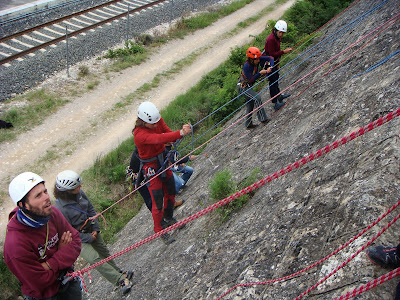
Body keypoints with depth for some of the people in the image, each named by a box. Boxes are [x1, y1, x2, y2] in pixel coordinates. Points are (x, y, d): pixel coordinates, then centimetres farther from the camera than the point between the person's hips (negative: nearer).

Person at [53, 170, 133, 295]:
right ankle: (121, 281, -7)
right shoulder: (60, 209, -31)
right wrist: (88, 238, -15)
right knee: (95, 259, -15)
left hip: (90, 229, 6)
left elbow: (90, 208, 2)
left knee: (104, 251, 18)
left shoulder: (79, 193, -14)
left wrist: (95, 229, -3)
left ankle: (118, 272, 37)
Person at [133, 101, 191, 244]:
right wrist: (181, 133, -60)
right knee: (157, 201, 0)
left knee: (170, 192, 20)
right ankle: (159, 230, 22)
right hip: (151, 167, -7)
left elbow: (168, 134, -14)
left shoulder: (158, 120, -10)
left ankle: (168, 219, 45)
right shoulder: (139, 134, -32)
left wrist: (181, 131, -37)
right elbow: (159, 138, -47)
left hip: (164, 159, 7)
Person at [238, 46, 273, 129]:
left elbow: (270, 58, -3)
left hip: (249, 86, 9)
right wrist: (260, 73, -31)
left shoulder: (258, 59, -11)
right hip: (243, 87, -9)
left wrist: (270, 67, -19)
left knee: (250, 105, 17)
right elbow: (250, 80, -29)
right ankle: (262, 119, -18)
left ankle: (248, 124, 31)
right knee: (257, 97, -26)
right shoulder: (246, 66, -30)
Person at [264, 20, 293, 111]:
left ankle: (279, 96, 42)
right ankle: (275, 103, -3)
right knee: (273, 82, -7)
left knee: (276, 78, 23)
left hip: (274, 62, 10)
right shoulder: (271, 39, -26)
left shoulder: (277, 37, 6)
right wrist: (284, 52, -26)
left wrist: (277, 64, 13)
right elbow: (272, 54, -28)